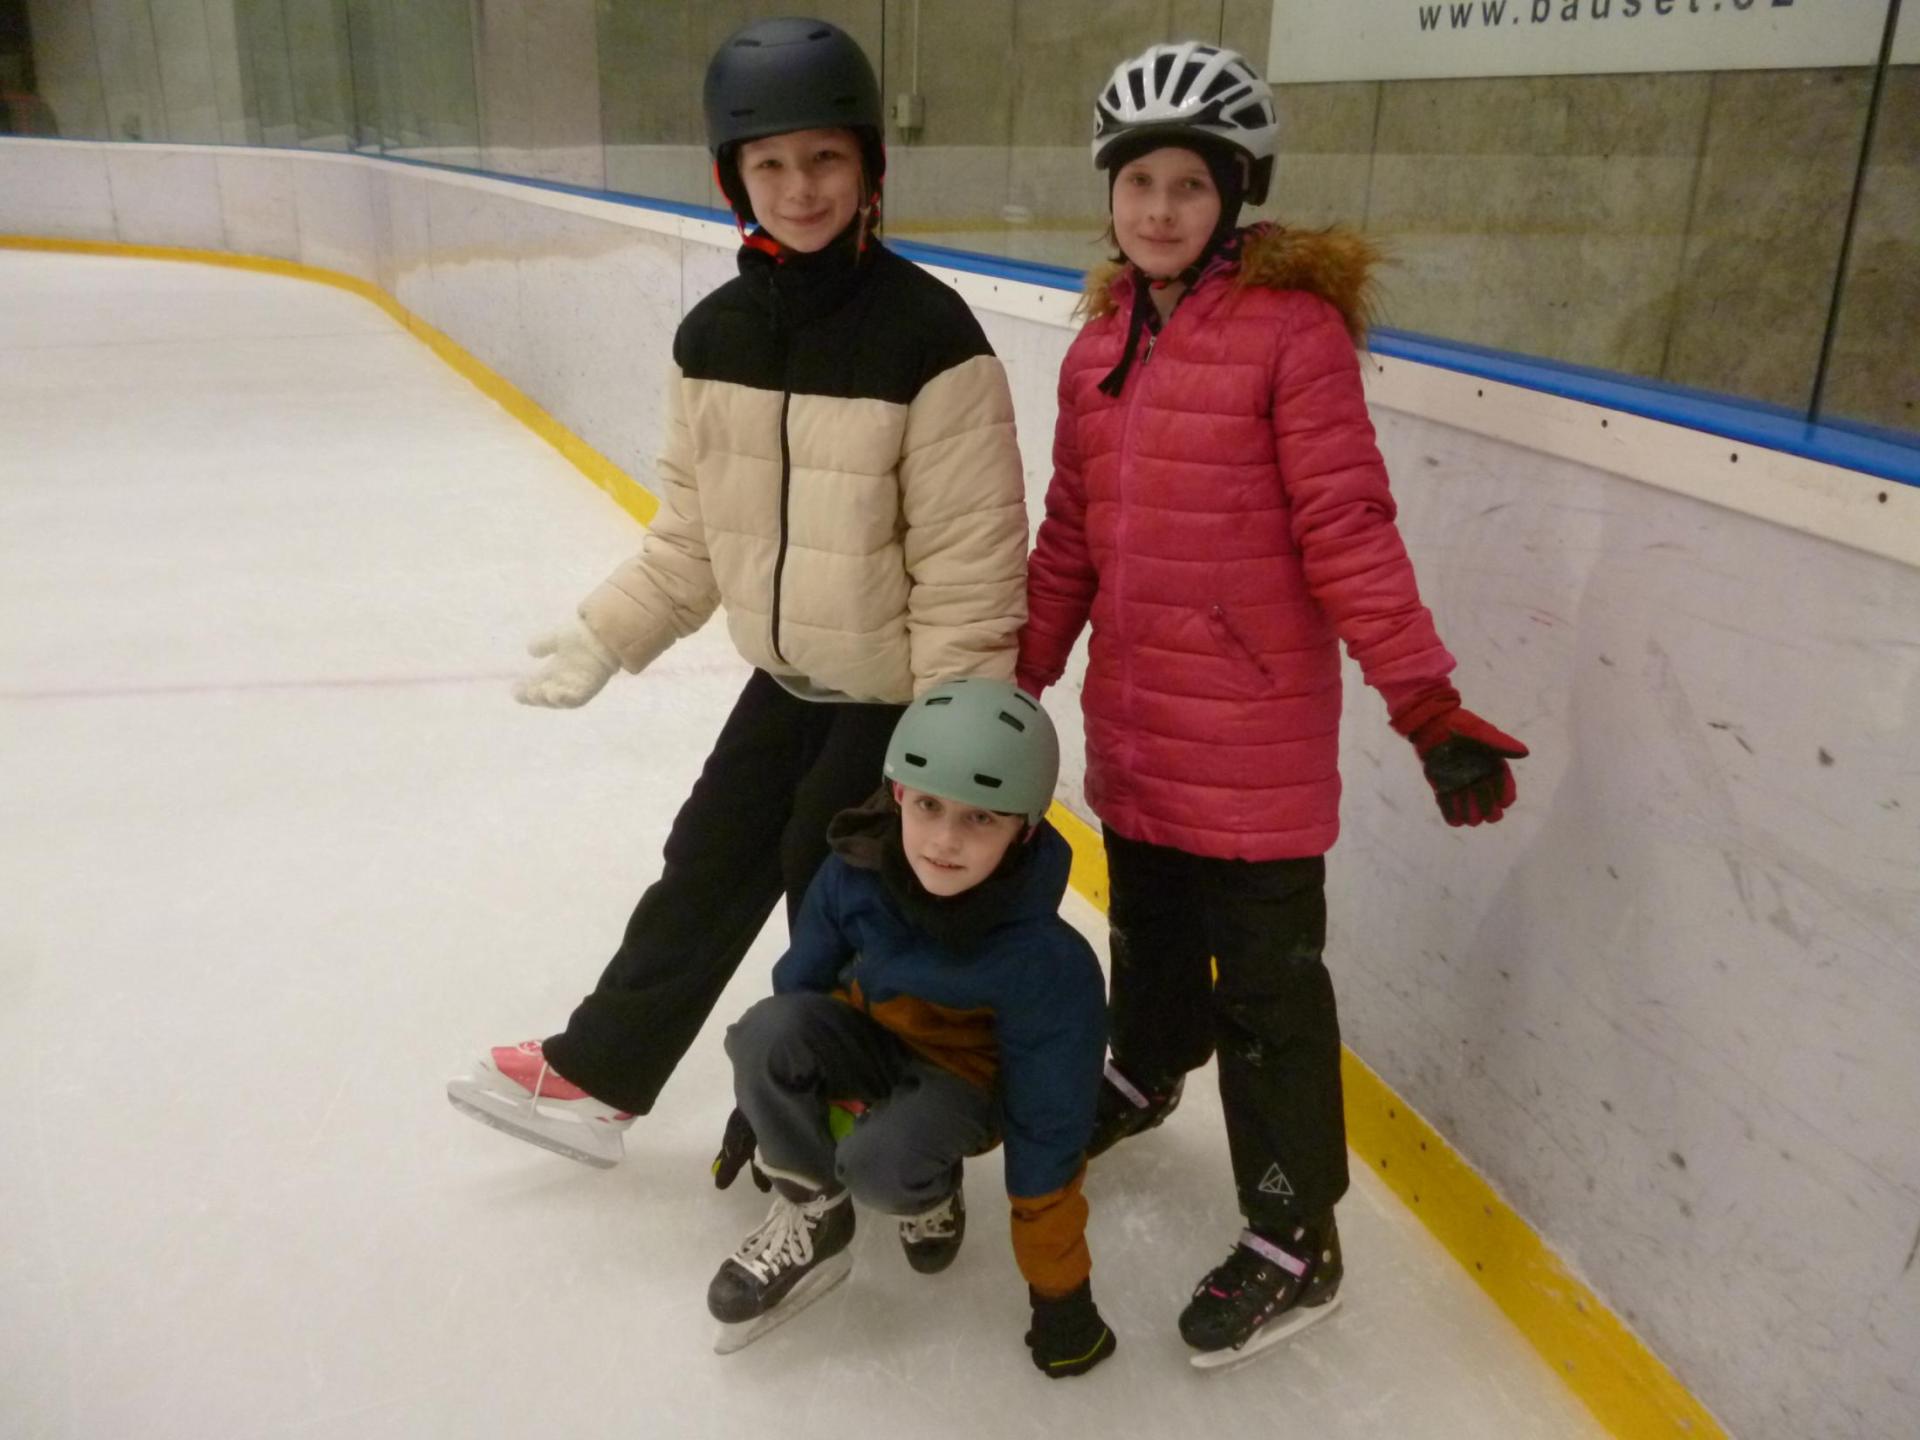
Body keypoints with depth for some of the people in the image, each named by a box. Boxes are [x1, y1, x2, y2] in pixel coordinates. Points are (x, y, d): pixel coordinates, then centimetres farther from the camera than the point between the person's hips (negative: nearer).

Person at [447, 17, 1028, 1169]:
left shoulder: (929, 337, -22)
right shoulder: (716, 335, -3)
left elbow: (968, 565, -20)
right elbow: (695, 529, 7)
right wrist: (607, 638, 2)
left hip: (896, 690, -6)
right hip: (787, 675, 6)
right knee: (706, 865, 17)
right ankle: (596, 1075, 36)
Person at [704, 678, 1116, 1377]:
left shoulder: (1049, 965, -32)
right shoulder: (853, 875, -23)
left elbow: (1047, 1135, -22)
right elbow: (798, 984, -2)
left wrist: (1058, 1291, -14)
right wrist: (762, 1102, 11)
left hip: (965, 1078, -3)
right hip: (868, 1039, 3)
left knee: (878, 1161, -34)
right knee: (769, 1028, -29)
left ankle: (929, 1195, 5)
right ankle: (810, 1215, -5)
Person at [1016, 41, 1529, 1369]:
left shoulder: (1293, 326, -13)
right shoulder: (1102, 343, 6)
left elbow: (1348, 530, -16)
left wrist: (1427, 703, -20)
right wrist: (1018, 679, 15)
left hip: (1253, 733, -6)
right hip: (1132, 714, 6)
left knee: (1264, 986, 4)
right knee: (1151, 933, 26)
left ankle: (1296, 1240, 22)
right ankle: (1146, 1076, 54)